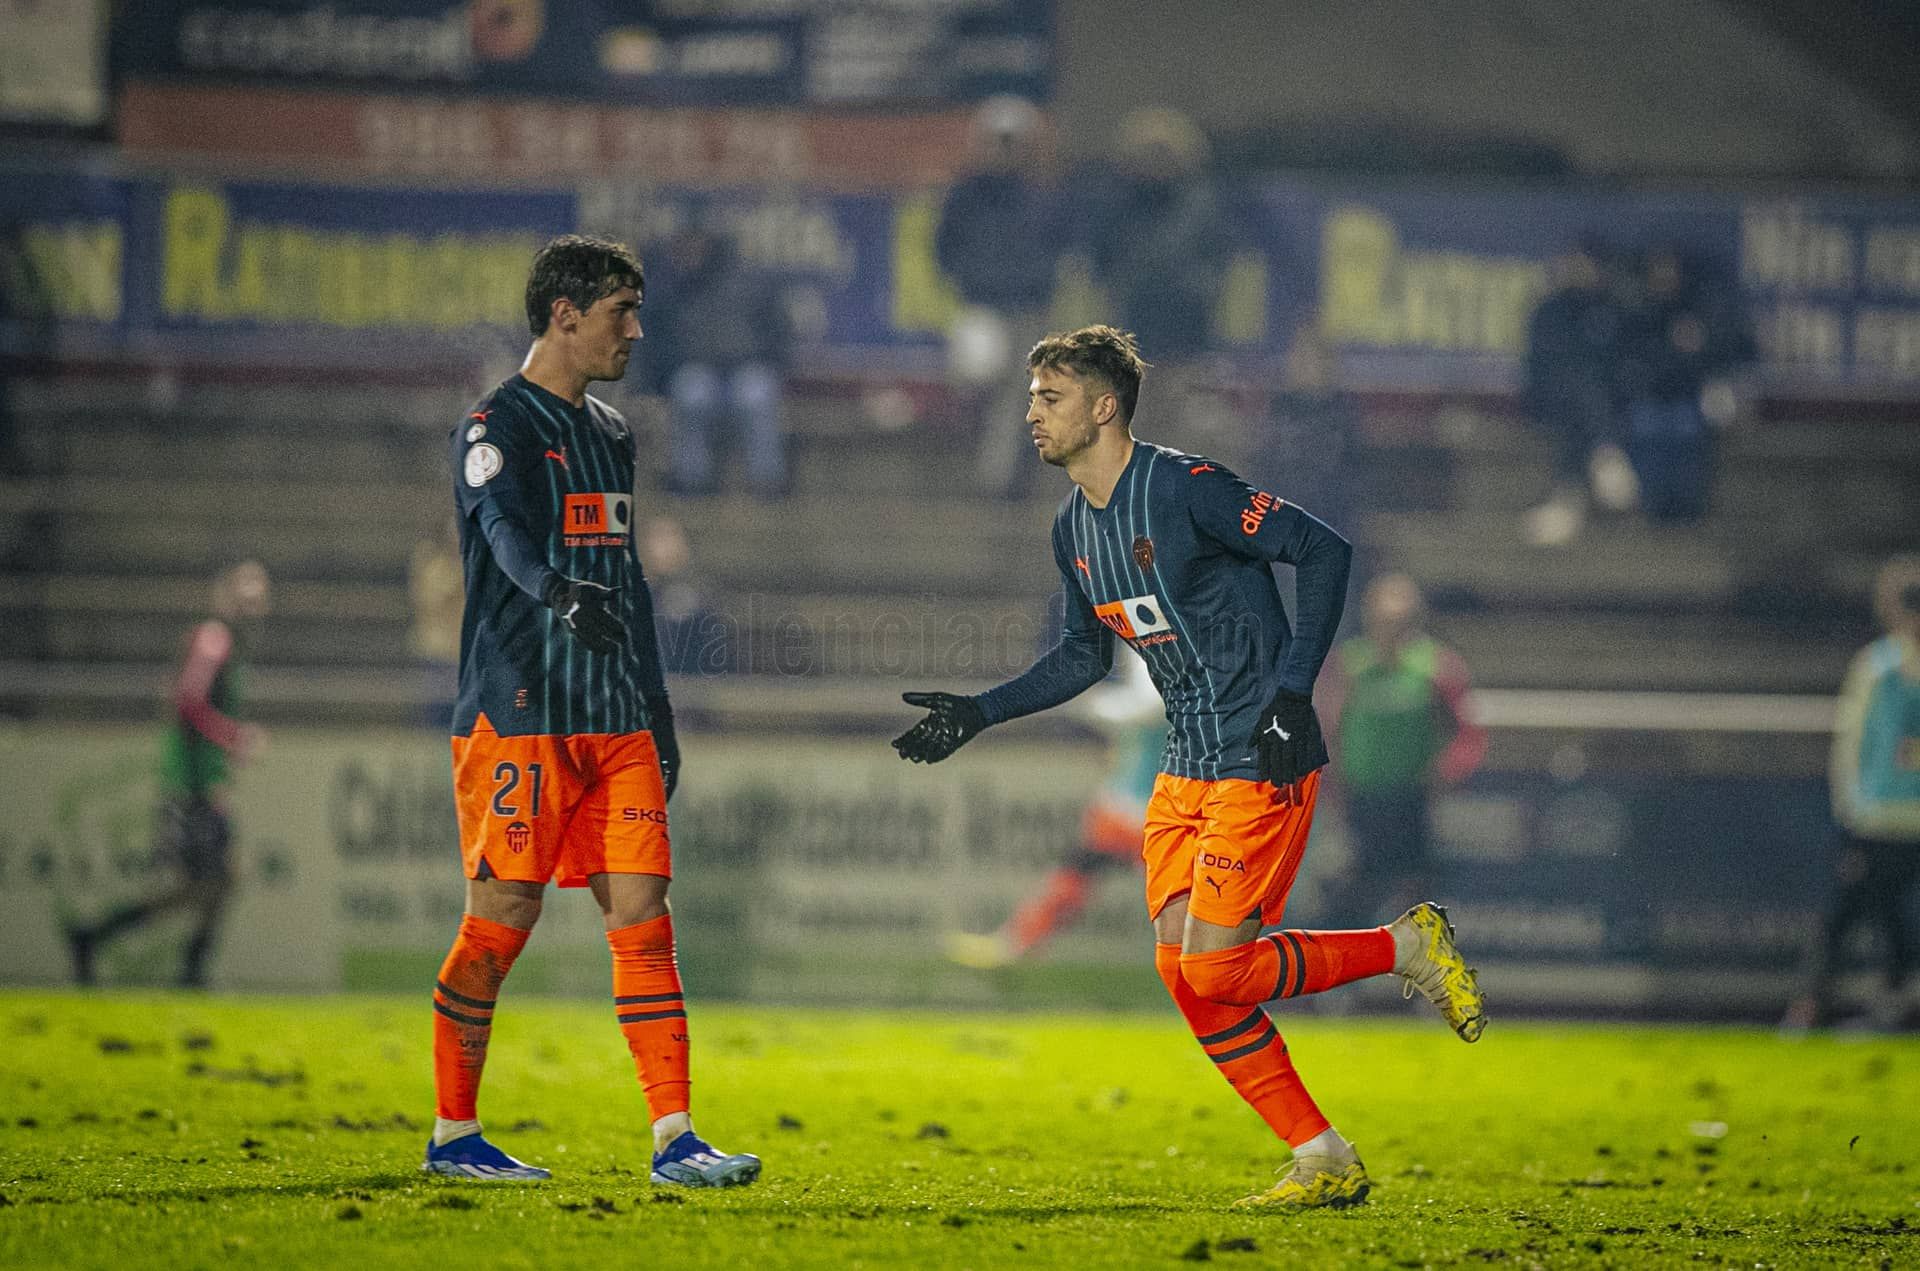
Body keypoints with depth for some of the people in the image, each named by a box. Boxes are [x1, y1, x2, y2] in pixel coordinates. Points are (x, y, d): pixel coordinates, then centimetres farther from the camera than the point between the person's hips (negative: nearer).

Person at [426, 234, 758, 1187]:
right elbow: (507, 532, -25)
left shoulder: (611, 436, 20)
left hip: (614, 721, 7)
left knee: (642, 912, -2)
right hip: (517, 714, -7)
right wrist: (561, 594, -46)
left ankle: (674, 1140, -5)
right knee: (501, 922, -4)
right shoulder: (497, 428, -5)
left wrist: (658, 716, 21)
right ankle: (452, 1135, 8)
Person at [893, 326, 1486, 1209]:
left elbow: (1324, 550, -16)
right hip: (1186, 765, 8)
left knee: (1213, 966, -14)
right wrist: (977, 714, 15)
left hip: (1261, 762, -8)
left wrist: (1293, 690, -22)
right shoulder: (1073, 530, 10)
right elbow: (1084, 656, 24)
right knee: (1183, 968, -2)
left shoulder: (1184, 488, -16)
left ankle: (1409, 946, 6)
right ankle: (1325, 1164, 5)